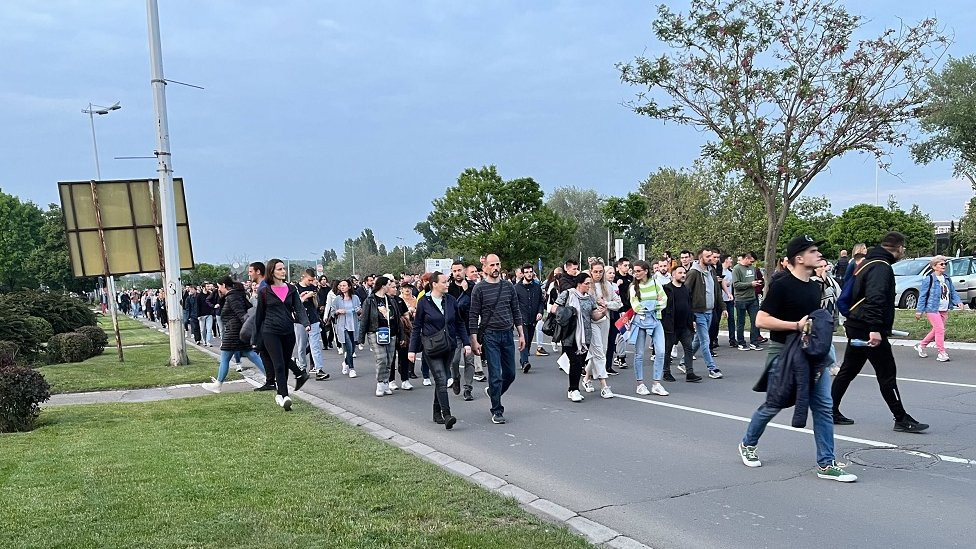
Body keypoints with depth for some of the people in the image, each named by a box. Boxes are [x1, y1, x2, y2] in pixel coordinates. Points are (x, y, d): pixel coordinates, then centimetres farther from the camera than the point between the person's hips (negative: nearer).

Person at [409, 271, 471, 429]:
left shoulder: (451, 300, 6)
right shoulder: (423, 302, -5)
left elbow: (459, 324, 12)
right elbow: (417, 327, 0)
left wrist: (466, 343, 3)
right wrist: (412, 350, -2)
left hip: (449, 347, 4)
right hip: (431, 348, -4)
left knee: (441, 380, 11)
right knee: (441, 380, -13)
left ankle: (437, 413, 23)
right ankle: (446, 415, -16)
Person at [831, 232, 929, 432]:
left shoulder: (868, 263, 17)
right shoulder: (881, 267, -15)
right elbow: (875, 299, -27)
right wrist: (875, 329, -33)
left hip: (856, 327, 10)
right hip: (868, 329, -10)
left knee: (847, 370, 13)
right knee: (887, 374, -3)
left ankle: (831, 411, 16)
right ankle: (901, 419, 4)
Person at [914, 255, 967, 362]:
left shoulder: (947, 279, 11)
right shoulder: (929, 279, -9)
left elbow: (953, 292, 18)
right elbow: (922, 295, -7)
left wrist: (958, 302, -1)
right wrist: (919, 311, -9)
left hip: (944, 310, 7)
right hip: (932, 309, -7)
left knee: (936, 330, 12)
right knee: (940, 329, -13)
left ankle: (921, 346, 29)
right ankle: (942, 353, -7)